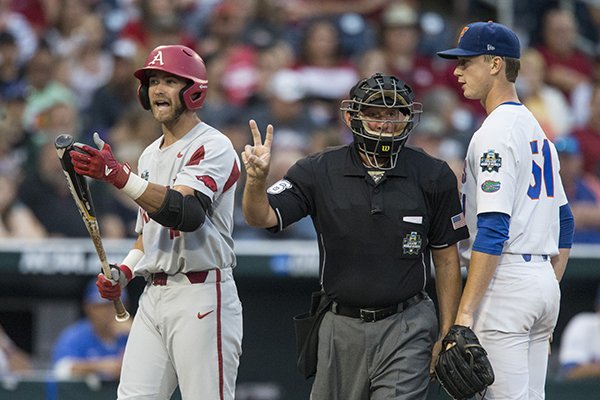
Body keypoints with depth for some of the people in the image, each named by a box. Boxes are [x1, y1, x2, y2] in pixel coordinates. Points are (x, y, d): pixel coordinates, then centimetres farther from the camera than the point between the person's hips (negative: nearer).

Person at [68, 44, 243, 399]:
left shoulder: (213, 147, -9)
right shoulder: (151, 154, 19)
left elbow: (186, 212, -27)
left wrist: (117, 174, -35)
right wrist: (123, 272, 10)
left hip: (202, 295, -8)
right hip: (153, 296, 8)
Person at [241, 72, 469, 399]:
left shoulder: (432, 177, -2)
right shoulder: (318, 172, -2)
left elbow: (446, 258, 5)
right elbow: (261, 217, -12)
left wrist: (448, 334, 2)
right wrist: (256, 179, -35)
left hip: (406, 329, -2)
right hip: (342, 329, 2)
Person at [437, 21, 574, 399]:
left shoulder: (495, 134, -13)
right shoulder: (536, 129, 17)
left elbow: (493, 229, -21)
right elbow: (564, 222, 22)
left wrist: (465, 311, -23)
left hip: (506, 281, -10)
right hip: (543, 281, 10)